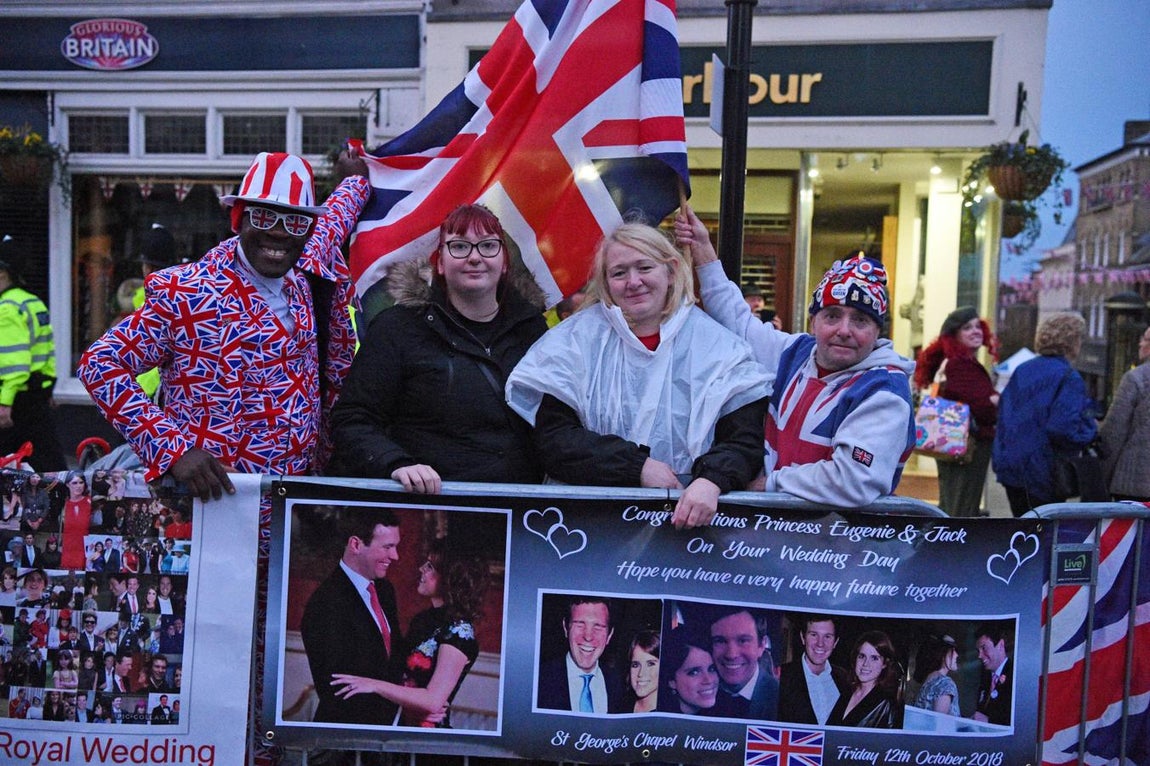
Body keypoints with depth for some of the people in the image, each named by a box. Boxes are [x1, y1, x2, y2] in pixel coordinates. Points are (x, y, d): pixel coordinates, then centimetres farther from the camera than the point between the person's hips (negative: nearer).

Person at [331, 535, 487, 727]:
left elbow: (434, 700, -24)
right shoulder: (423, 619, 4)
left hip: (428, 727, -7)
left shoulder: (459, 629, -20)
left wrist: (375, 685, -25)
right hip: (400, 720, 7)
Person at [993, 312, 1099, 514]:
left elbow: (1003, 412, 11)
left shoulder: (1022, 370, 8)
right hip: (1043, 473, -7)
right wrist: (1092, 429, -4)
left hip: (1009, 465, 7)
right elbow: (1064, 427, -22)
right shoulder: (1068, 378, -14)